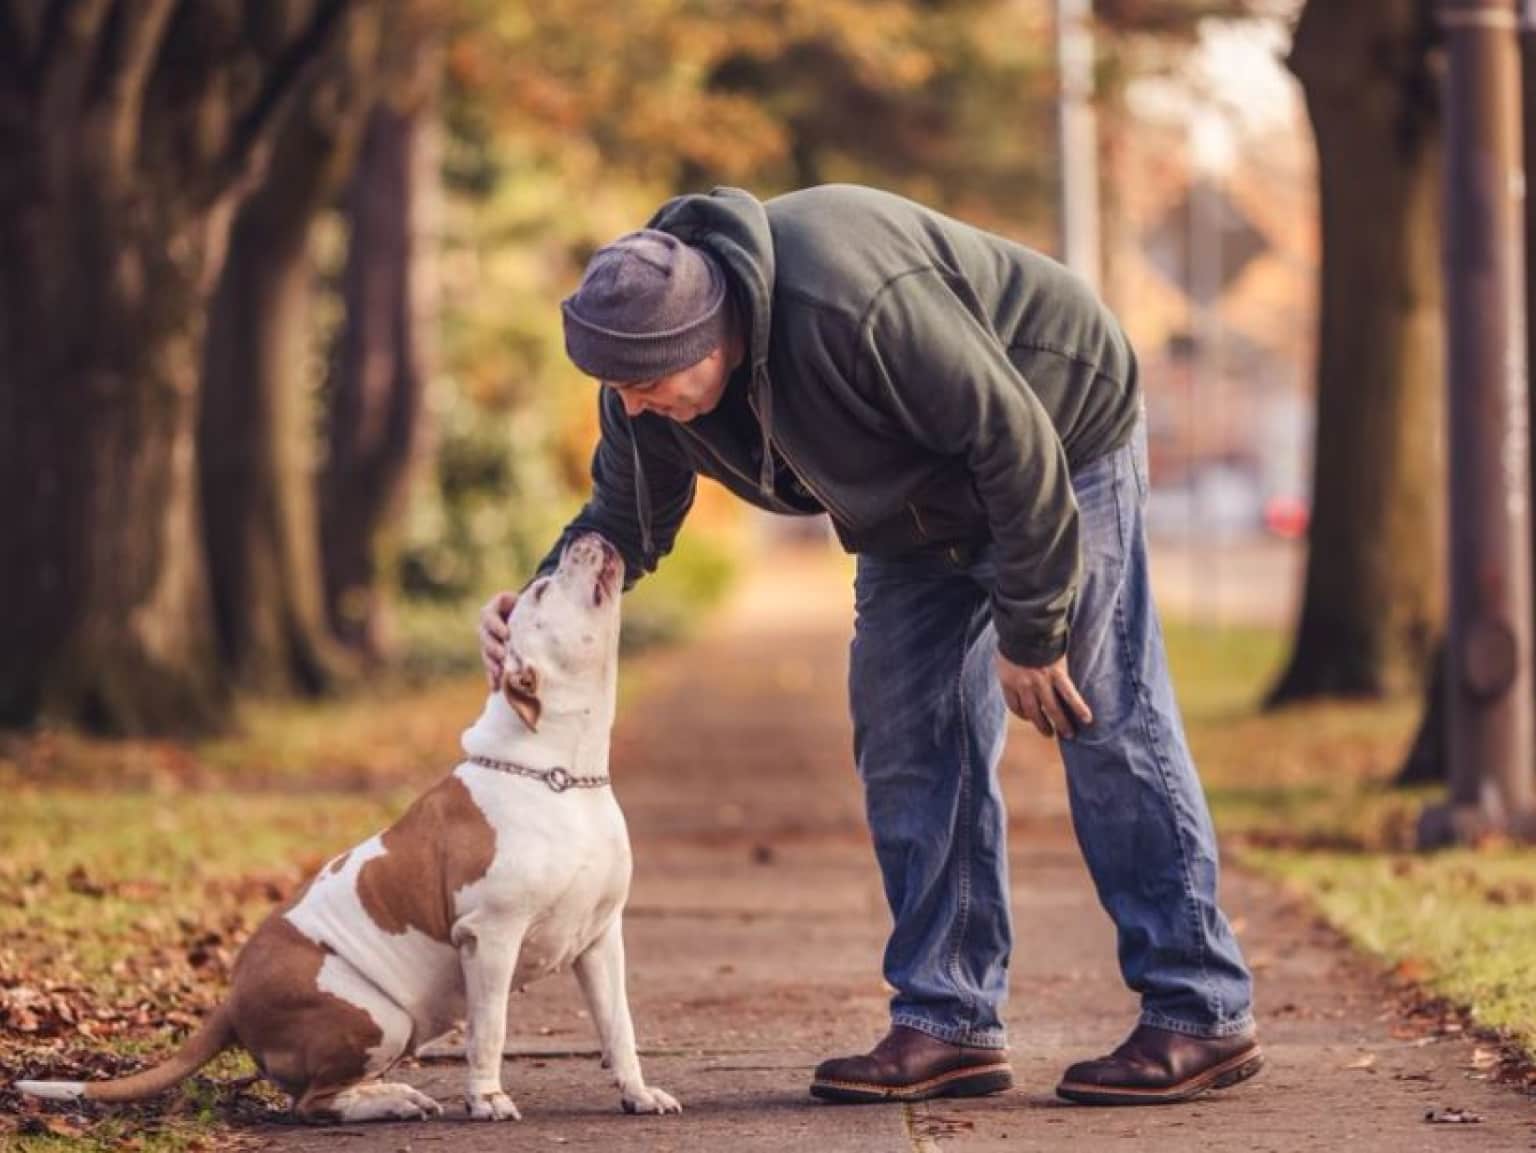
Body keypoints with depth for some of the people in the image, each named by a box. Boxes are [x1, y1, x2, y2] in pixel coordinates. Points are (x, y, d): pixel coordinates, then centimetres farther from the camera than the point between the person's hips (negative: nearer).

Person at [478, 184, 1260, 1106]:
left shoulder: (853, 306, -40)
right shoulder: (649, 358, -16)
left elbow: (1016, 441, -32)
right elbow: (625, 519, -1)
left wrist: (1032, 631, -24)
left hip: (1063, 437, -8)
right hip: (919, 504, 8)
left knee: (1108, 722, -8)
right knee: (907, 742, 1)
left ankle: (1205, 1018, -4)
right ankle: (949, 1022, 5)